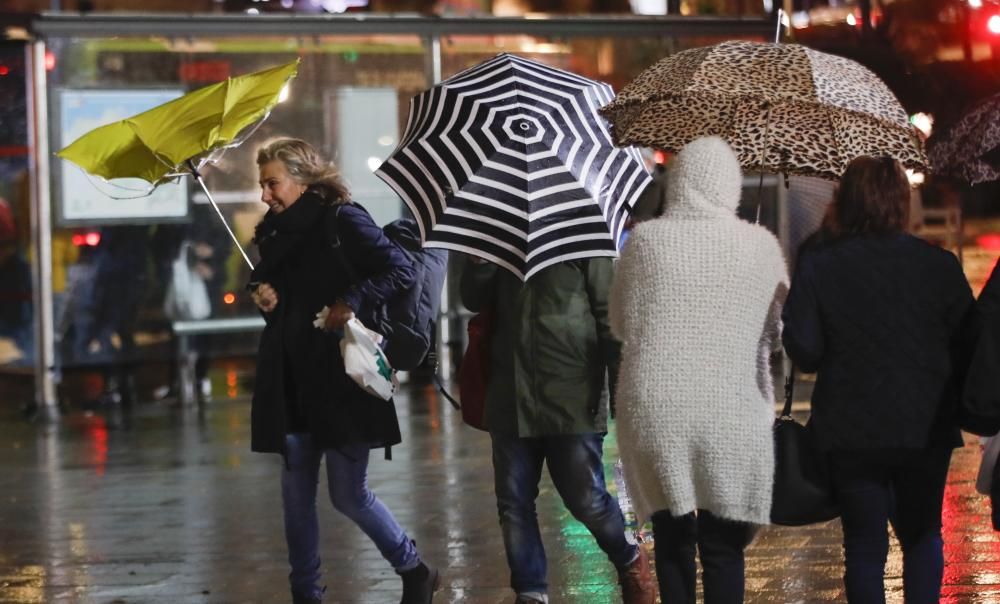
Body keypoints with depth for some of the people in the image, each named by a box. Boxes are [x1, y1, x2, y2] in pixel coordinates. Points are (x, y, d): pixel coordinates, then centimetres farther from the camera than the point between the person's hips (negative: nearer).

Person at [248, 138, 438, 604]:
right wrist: (265, 299, 5)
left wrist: (351, 302, -22)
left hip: (341, 382, -7)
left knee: (348, 495, -4)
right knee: (296, 493, 5)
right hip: (292, 385, 7)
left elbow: (401, 270, -14)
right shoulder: (275, 234, 13)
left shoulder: (343, 220, -7)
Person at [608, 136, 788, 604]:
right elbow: (781, 331, 8)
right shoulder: (761, 245, -3)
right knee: (723, 548, 5)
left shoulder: (645, 239, -2)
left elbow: (620, 323, 9)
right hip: (730, 416, -1)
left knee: (671, 541, 12)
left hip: (655, 410, 1)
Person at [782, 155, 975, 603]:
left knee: (864, 545, 7)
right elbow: (968, 348, -2)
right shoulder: (939, 265, -4)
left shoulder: (818, 264, -8)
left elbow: (802, 349, -10)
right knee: (922, 535, 17)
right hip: (926, 429, 1)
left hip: (851, 432, -1)